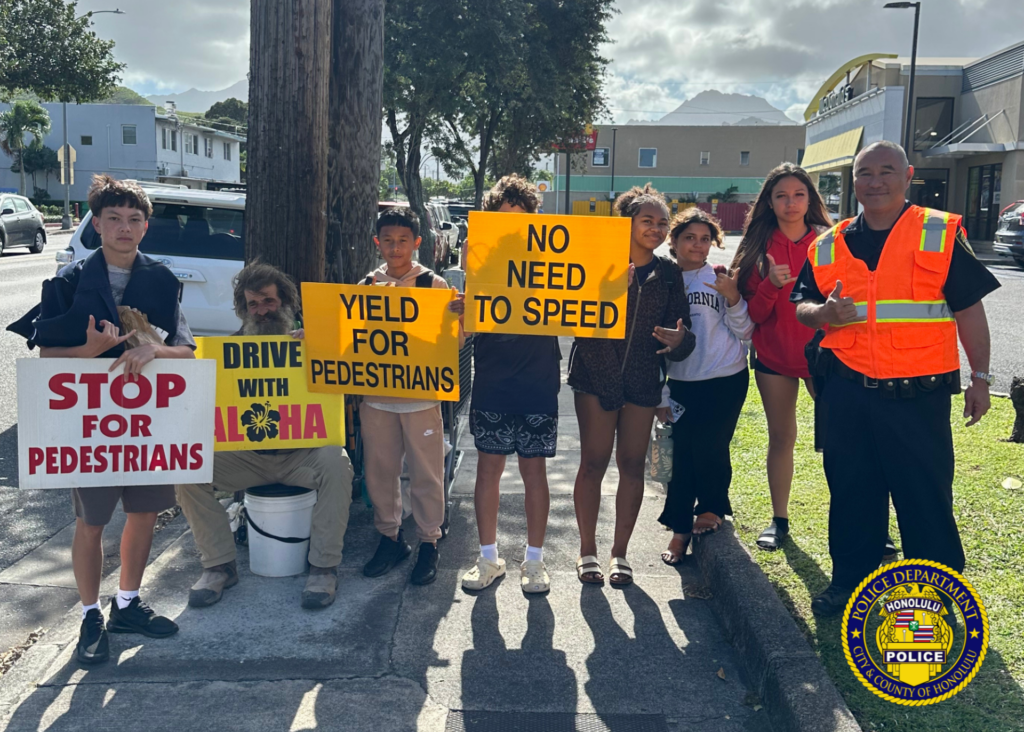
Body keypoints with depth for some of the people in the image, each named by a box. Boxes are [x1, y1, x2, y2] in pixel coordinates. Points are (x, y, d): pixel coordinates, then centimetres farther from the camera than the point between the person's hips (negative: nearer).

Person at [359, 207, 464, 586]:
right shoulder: (366, 286, 6)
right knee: (379, 470, 11)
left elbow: (453, 342, -3)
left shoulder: (434, 285, -3)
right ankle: (390, 536, 28)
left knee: (426, 472, 4)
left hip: (421, 396, -3)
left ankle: (429, 542, 19)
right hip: (376, 395, 3)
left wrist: (458, 316, -23)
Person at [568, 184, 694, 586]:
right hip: (596, 374, -3)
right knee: (593, 462, 0)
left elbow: (680, 328, 6)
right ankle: (587, 550, 15)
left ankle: (619, 552, 20)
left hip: (643, 380, 3)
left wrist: (679, 339, -17)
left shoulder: (668, 273, 8)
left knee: (632, 463, 7)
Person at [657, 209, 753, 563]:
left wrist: (733, 298, -16)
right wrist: (660, 395, 8)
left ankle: (713, 508, 19)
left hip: (726, 379, -2)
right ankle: (680, 529, 13)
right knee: (681, 454, -1)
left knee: (709, 446, -9)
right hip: (681, 383, 2)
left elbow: (745, 333, 0)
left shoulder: (721, 278, 0)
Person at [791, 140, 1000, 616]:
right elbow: (800, 306, 11)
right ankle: (850, 580, 30)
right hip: (848, 393, 3)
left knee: (927, 496, 4)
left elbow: (969, 308, 2)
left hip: (918, 396, -3)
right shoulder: (828, 246, 9)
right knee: (850, 492, 13)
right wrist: (824, 313, -13)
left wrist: (980, 378, 1)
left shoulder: (942, 234, 0)